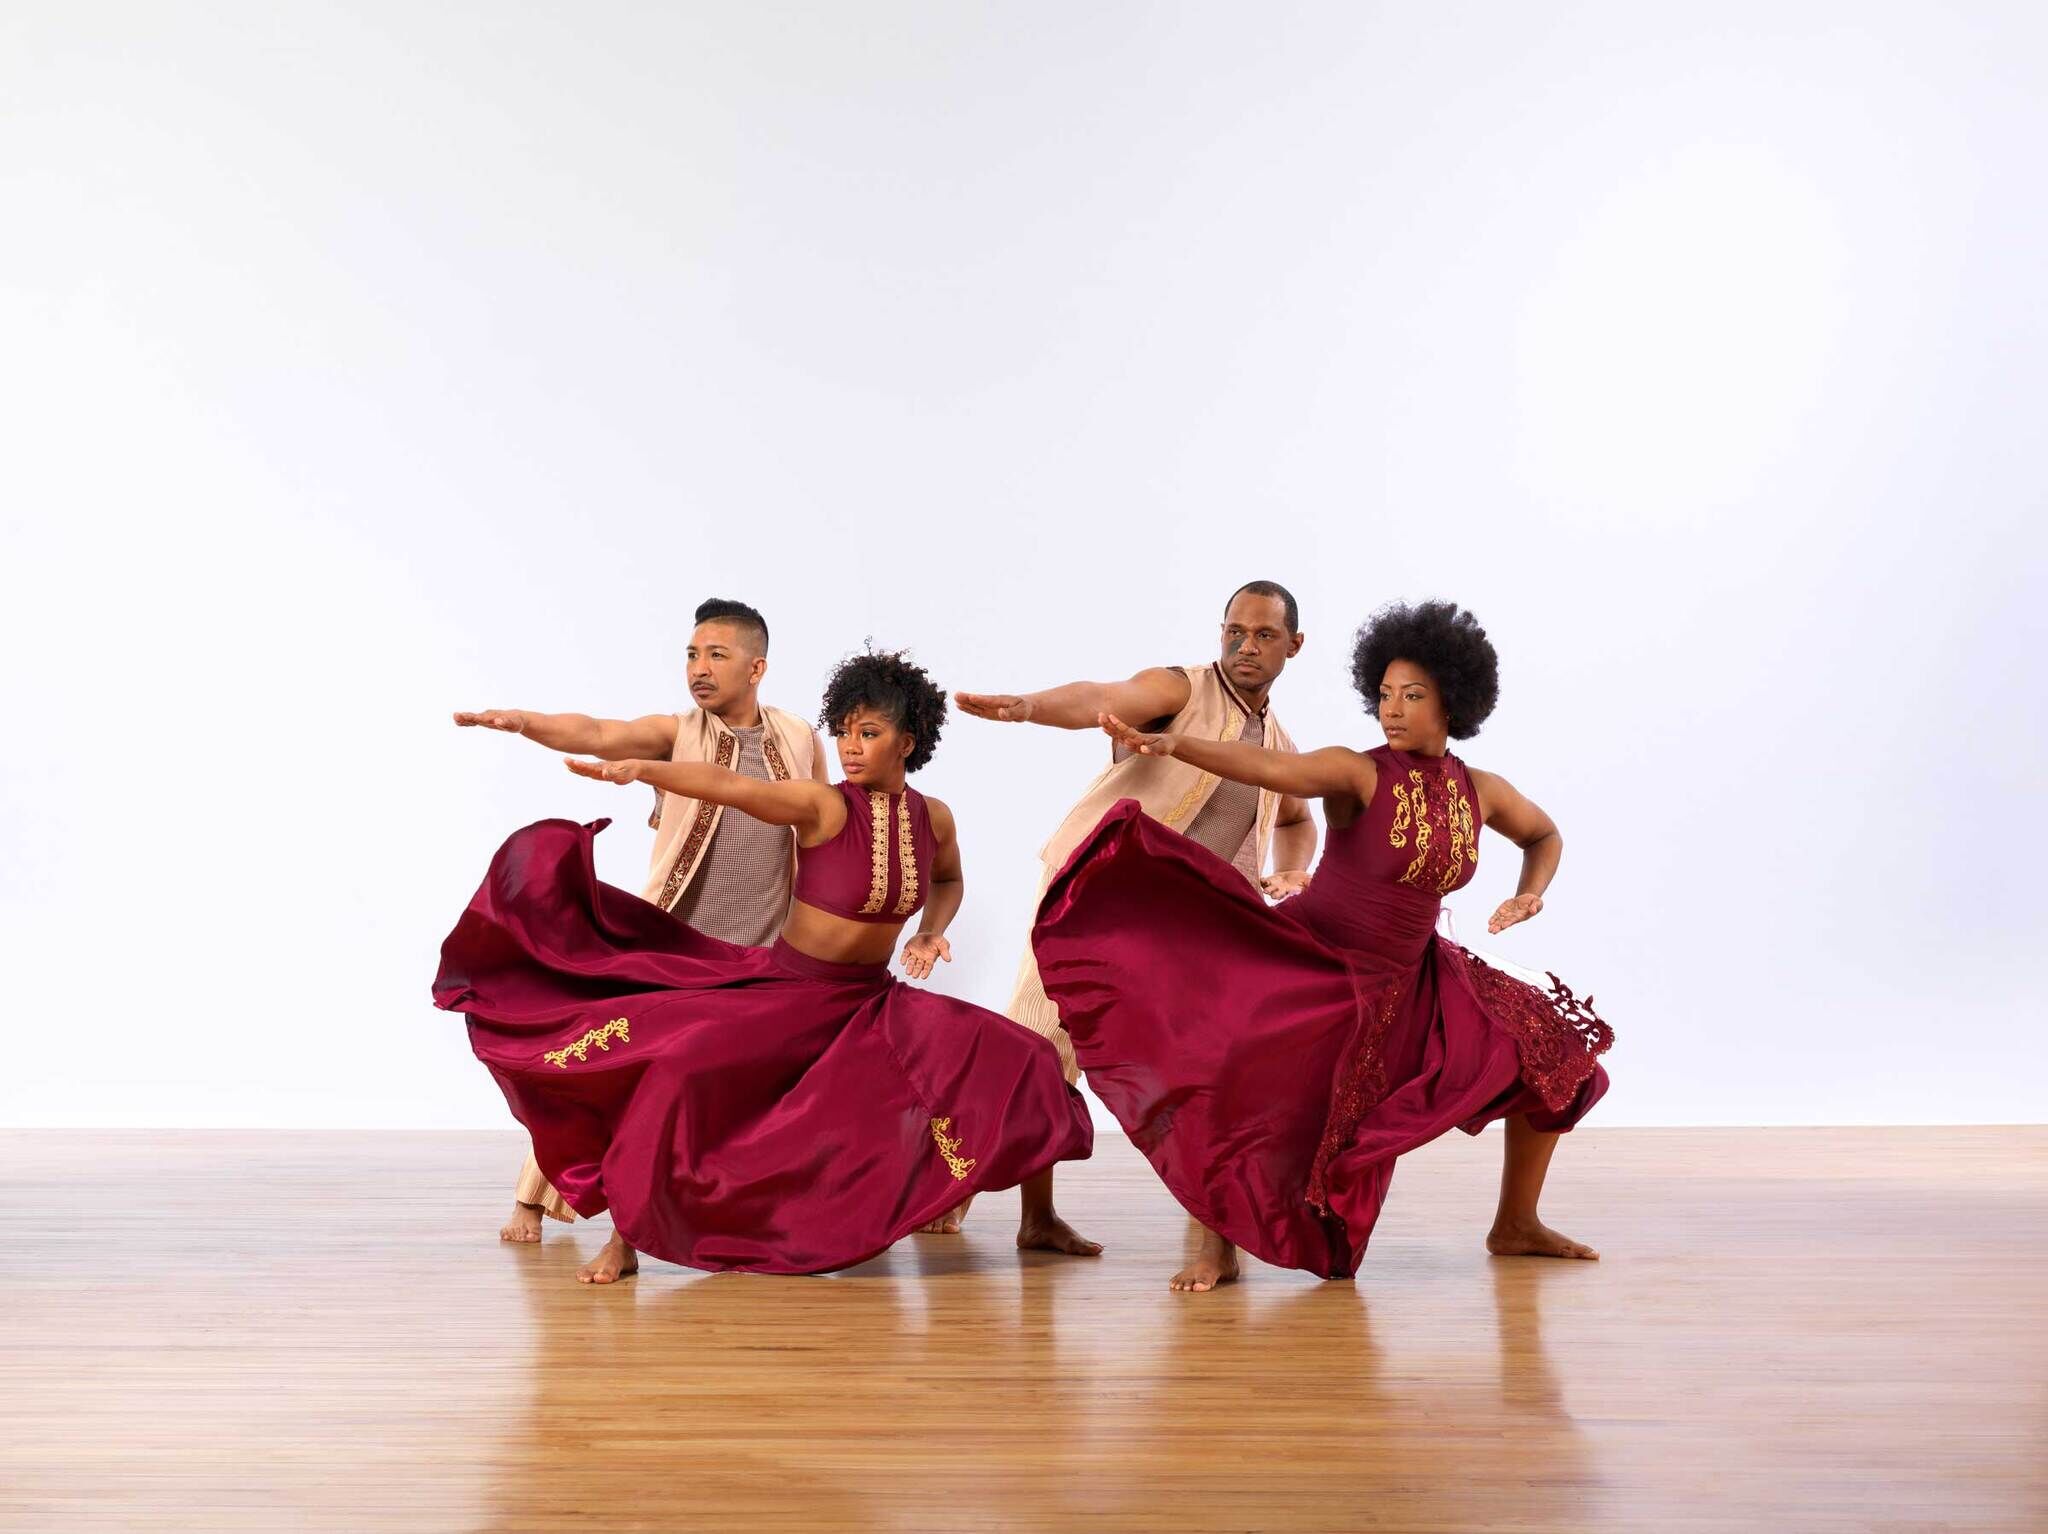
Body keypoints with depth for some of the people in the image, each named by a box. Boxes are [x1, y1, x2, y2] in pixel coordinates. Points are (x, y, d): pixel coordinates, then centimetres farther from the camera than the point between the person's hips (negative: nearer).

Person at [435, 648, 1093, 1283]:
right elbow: (726, 784, -34)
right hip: (783, 992, -3)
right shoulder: (821, 807, -18)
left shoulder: (933, 819, -3)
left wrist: (930, 934, 0)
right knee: (679, 1069, -23)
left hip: (867, 1004, 4)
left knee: (1005, 1061, -12)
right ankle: (625, 1237, -5)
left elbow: (949, 881, 20)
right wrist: (640, 768, -49)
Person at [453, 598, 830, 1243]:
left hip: (766, 960, 2)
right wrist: (522, 720, -44)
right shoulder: (675, 735, -7)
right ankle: (533, 1201, 11)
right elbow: (597, 734, -25)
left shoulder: (802, 741, 2)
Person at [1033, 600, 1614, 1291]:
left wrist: (1528, 895, 0)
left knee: (1552, 1051, 5)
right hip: (1311, 969, -5)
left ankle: (1517, 1225, 23)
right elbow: (1264, 765, -32)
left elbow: (1545, 835, 21)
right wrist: (1172, 744, -48)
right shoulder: (1358, 773, -15)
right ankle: (1220, 1247, -7)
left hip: (1405, 984, 5)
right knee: (1237, 1084, -27)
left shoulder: (1482, 792, 0)